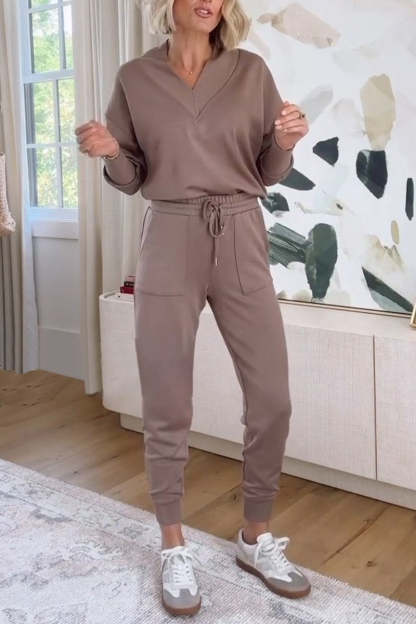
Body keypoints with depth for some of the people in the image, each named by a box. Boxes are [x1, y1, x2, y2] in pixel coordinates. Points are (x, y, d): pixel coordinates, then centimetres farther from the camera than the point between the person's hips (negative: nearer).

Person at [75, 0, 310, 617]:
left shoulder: (252, 71, 6)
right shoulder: (135, 78, 5)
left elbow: (269, 173, 9)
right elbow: (131, 178, 10)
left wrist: (285, 142, -11)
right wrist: (109, 152, -11)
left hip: (241, 241, 2)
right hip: (169, 242, -1)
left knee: (272, 396, 0)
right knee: (167, 404, 1)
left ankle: (257, 537, 21)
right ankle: (174, 547, 20)